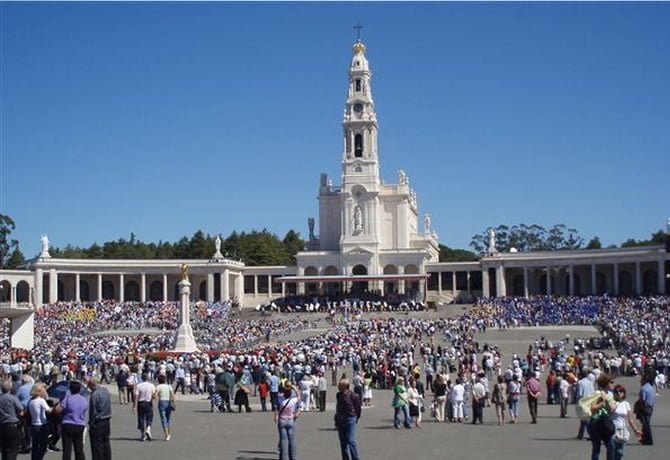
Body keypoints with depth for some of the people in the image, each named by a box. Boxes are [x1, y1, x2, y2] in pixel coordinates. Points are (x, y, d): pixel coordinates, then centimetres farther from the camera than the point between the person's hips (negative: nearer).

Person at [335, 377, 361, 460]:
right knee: (343, 442, 10)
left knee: (351, 440, -11)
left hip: (350, 420, -6)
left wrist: (355, 418, -2)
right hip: (340, 420, 7)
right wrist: (336, 420, 16)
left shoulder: (353, 396, -11)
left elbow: (358, 408, -5)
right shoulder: (338, 395, 8)